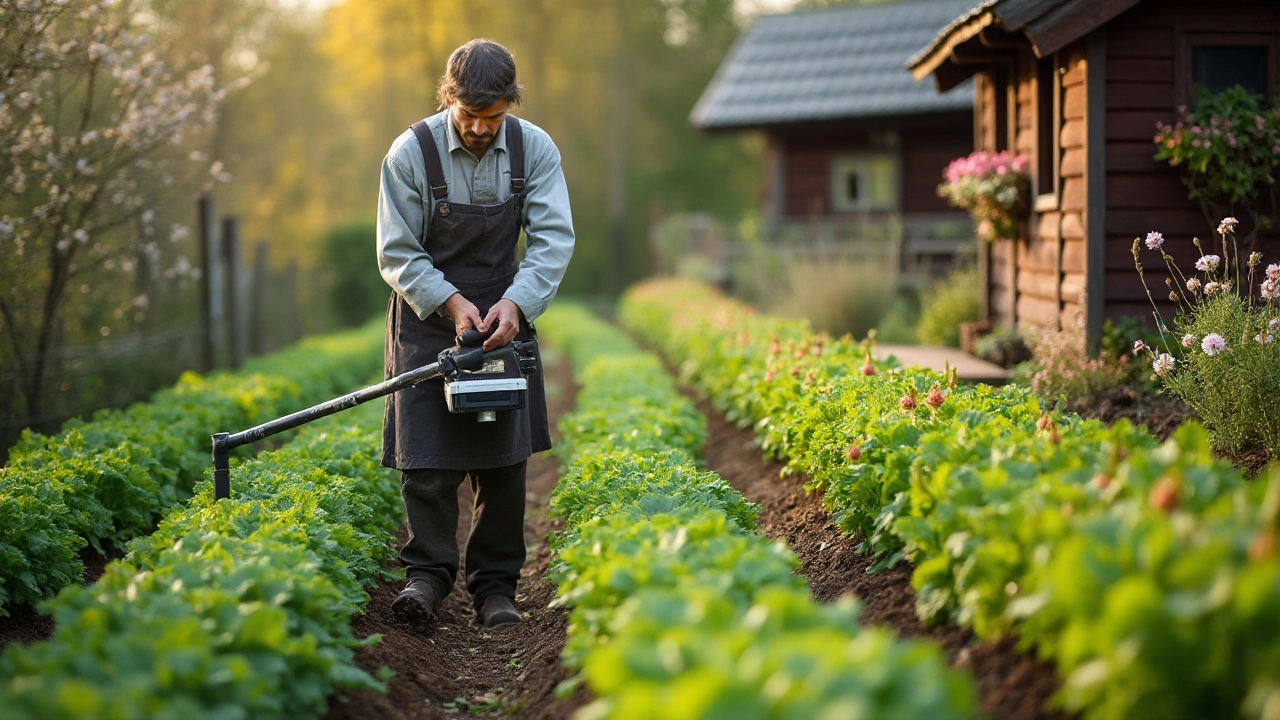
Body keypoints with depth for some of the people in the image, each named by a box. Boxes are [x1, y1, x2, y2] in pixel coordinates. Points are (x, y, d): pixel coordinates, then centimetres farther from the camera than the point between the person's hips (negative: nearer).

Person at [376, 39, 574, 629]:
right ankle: (426, 576, 1)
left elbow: (554, 238, -9)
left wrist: (515, 303, -24)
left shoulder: (534, 148, -8)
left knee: (504, 457, 2)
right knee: (427, 454, -9)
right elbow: (396, 254, -10)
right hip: (428, 314, -2)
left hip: (504, 314, 2)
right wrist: (451, 303, -22)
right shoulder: (411, 153, -15)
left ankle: (495, 586, 9)